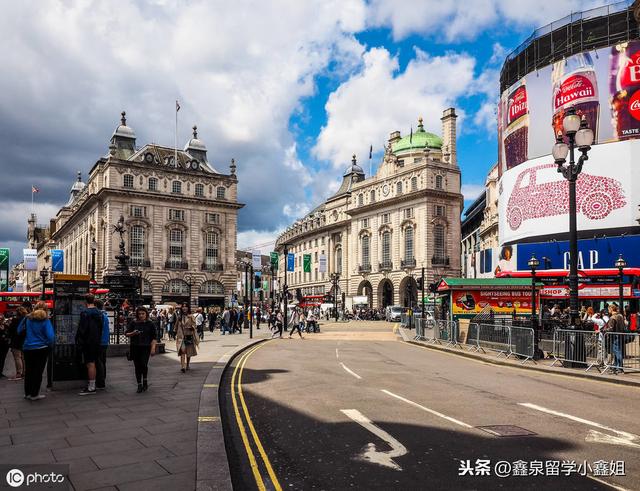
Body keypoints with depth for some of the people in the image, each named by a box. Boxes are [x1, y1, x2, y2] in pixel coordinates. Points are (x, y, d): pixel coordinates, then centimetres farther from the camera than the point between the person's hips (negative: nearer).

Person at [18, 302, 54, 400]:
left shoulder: (28, 319, -2)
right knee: (38, 371, 5)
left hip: (27, 348, 4)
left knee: (28, 371, 15)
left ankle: (27, 393, 24)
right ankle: (34, 394, 8)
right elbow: (50, 336, -17)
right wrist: (49, 346, 0)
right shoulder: (45, 320, -11)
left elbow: (19, 331, 7)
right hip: (41, 349, -4)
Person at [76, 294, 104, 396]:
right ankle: (91, 385, 22)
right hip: (97, 342, 8)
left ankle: (91, 388, -2)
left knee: (90, 364, -5)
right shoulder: (99, 313, 9)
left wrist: (78, 341, -8)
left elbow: (81, 329, -16)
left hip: (88, 342, -8)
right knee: (92, 363, 15)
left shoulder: (85, 313, -15)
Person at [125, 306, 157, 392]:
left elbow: (153, 337, 4)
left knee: (144, 364, -14)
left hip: (145, 347, -2)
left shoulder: (150, 324, 2)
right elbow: (126, 334, 3)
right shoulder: (133, 323, 4)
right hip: (134, 347, 2)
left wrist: (153, 348, -5)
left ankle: (145, 381, 9)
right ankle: (139, 385, 15)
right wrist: (133, 333, -17)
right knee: (137, 366, 4)